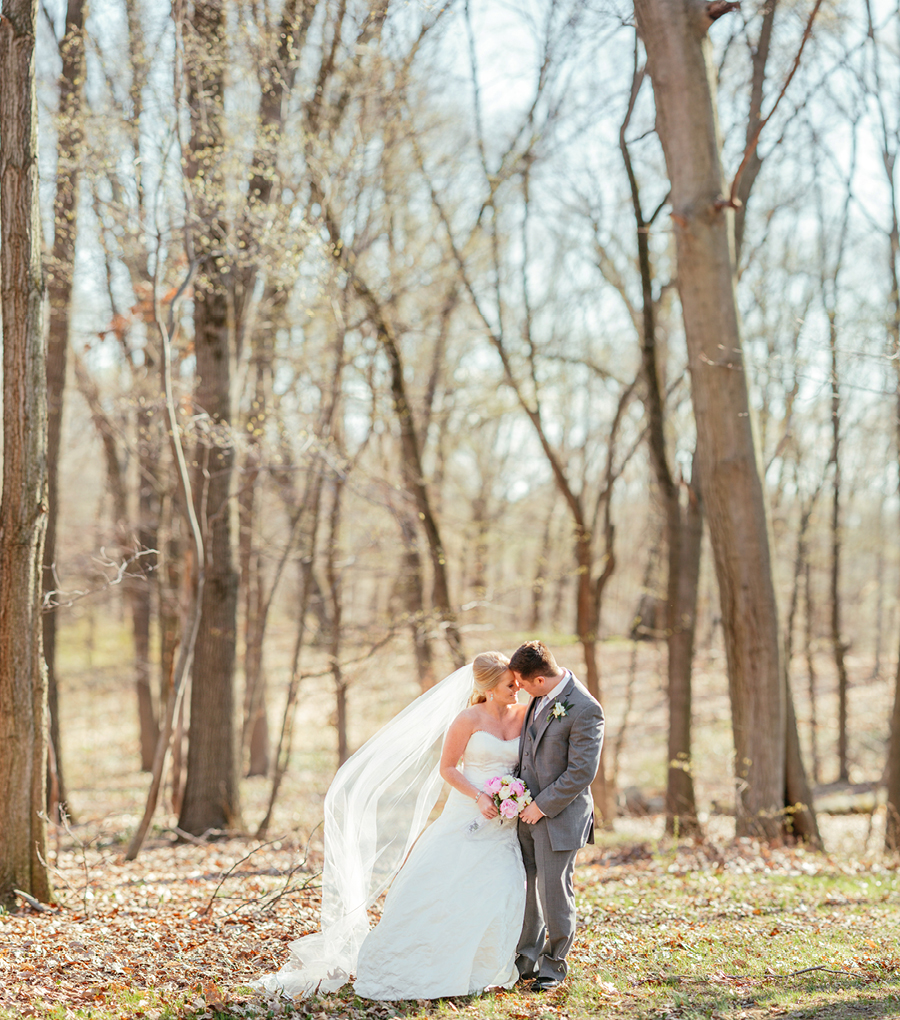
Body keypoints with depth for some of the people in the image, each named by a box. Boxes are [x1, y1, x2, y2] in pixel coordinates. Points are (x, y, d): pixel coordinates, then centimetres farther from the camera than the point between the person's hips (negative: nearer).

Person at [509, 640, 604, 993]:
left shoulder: (584, 709, -21)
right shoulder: (540, 697, 4)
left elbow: (581, 773, -20)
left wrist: (543, 806, -15)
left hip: (559, 815, -7)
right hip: (528, 809, 7)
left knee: (554, 891, 3)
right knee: (525, 887, 13)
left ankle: (554, 965, 19)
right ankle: (526, 960, 26)